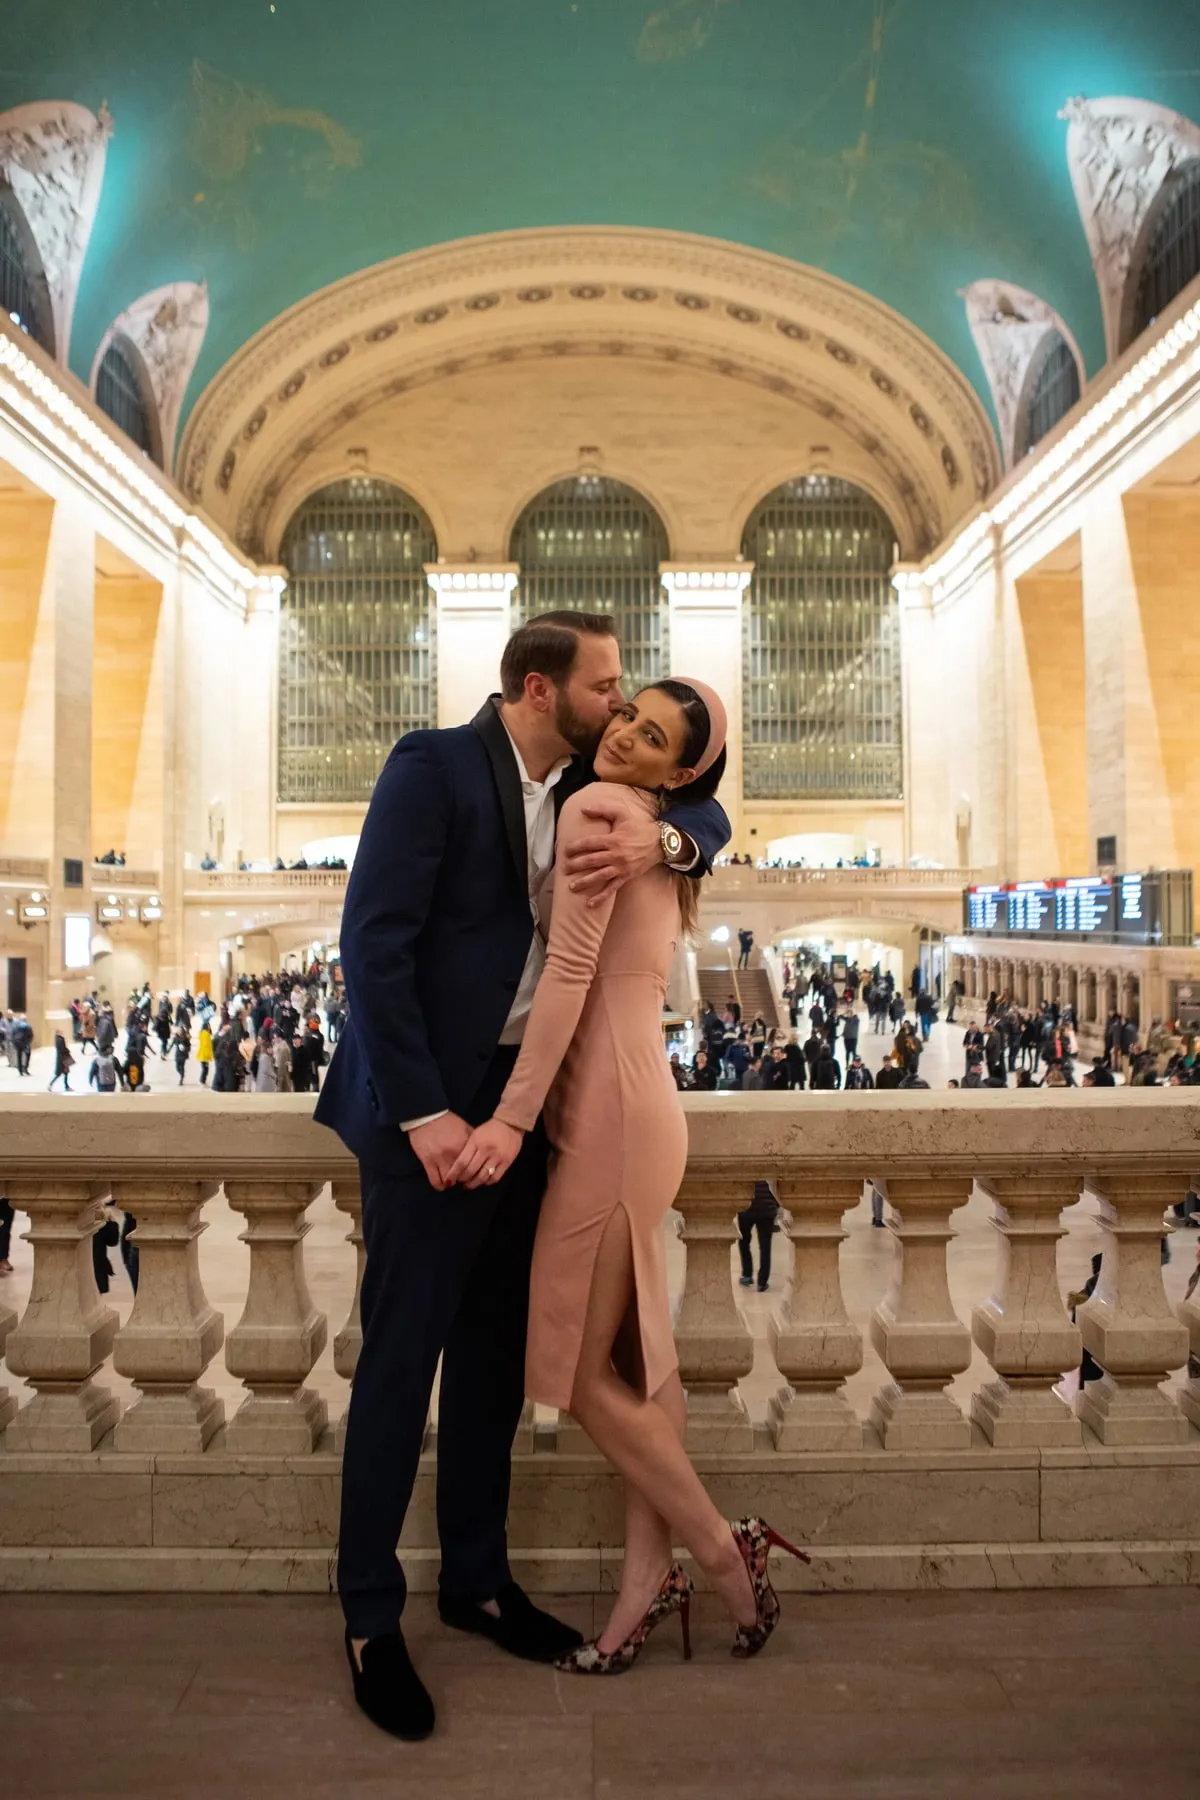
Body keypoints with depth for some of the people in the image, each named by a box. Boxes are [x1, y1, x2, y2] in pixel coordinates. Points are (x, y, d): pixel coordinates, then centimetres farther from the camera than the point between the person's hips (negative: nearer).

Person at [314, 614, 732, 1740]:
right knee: (402, 1355, 3)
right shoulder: (433, 766, -12)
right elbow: (374, 943, -16)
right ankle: (370, 1617, 19)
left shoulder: (586, 786, 8)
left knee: (494, 1347, 15)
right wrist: (424, 1113, -19)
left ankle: (476, 1579, 31)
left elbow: (707, 818, 11)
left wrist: (660, 839, -14)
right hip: (431, 1106, -6)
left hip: (523, 1099, 7)